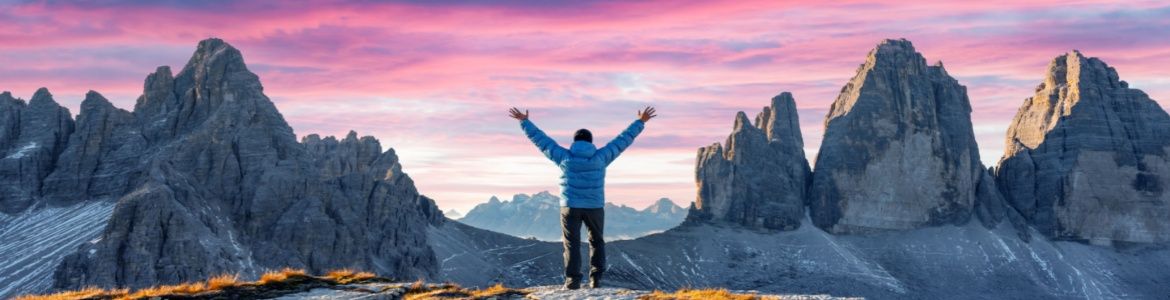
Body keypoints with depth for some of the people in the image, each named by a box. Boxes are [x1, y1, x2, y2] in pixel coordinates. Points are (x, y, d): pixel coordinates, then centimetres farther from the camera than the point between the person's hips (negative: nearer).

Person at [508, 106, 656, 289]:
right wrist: (640, 122, 14)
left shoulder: (564, 157, -2)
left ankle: (573, 280, -6)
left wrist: (524, 121, 13)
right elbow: (623, 140, 5)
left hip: (570, 206, -1)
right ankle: (595, 278, 7)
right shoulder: (600, 157, -1)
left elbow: (540, 139, 4)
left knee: (572, 244, 3)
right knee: (596, 241, 16)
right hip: (594, 207, 1)